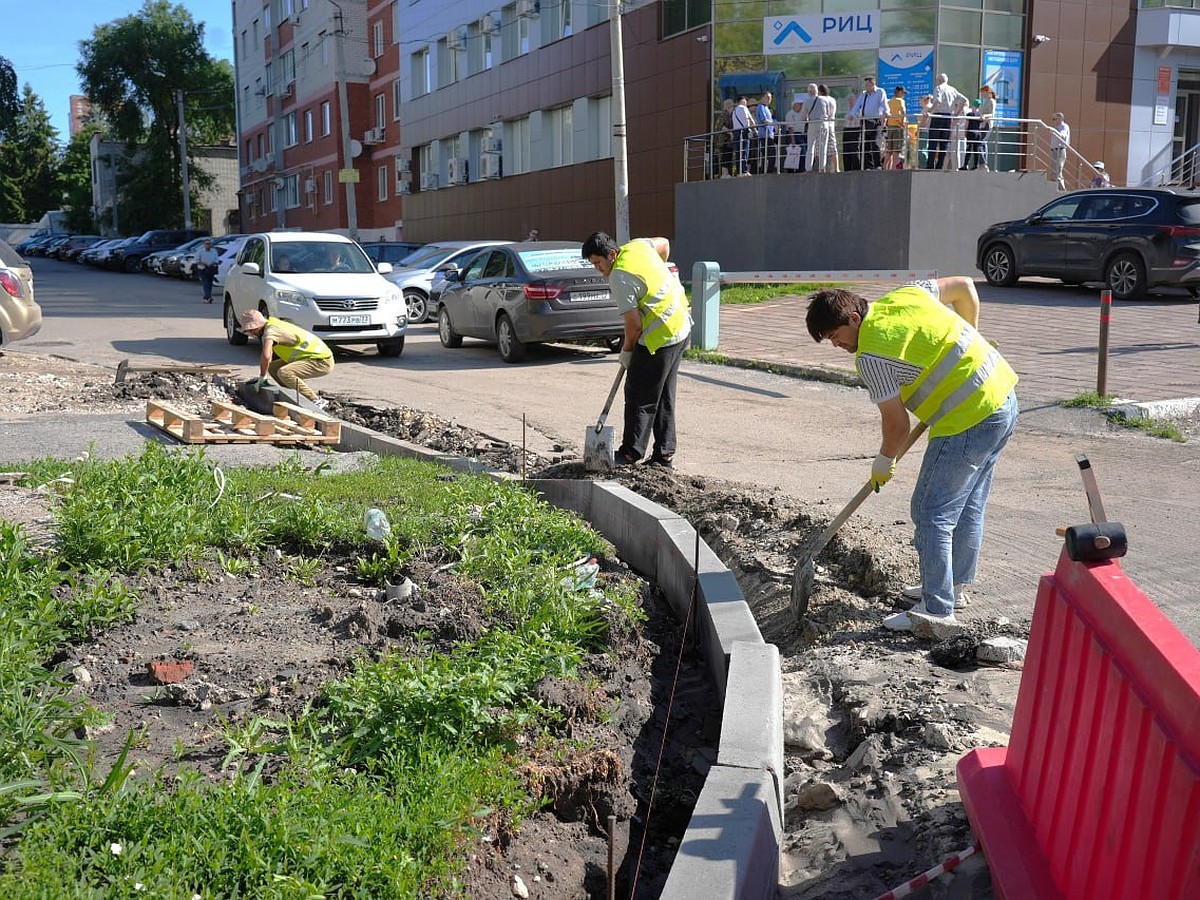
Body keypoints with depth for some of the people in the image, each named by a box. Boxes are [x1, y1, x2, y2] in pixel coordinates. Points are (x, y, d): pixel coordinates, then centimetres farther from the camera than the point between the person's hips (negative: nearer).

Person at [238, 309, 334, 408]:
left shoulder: (270, 330, -18)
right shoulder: (273, 324, 13)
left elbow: (266, 356, -32)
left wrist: (262, 378, -18)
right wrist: (262, 376, 23)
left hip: (322, 362, -10)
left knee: (284, 373, -28)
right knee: (273, 367, 12)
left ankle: (316, 401, -18)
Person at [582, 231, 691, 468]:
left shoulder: (619, 277, -19)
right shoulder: (637, 245, 6)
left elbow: (634, 324, -19)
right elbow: (664, 244, 29)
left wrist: (627, 351, -2)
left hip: (660, 337, -10)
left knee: (639, 397, -1)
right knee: (664, 397, 14)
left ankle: (630, 454, 5)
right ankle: (664, 454, 19)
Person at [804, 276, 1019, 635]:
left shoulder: (871, 354, -15)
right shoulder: (903, 294, 8)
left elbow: (896, 422, -9)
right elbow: (965, 286, 20)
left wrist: (884, 461, 10)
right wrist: (968, 344, 28)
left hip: (968, 421, -10)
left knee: (931, 513, -3)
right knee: (969, 506, 21)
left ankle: (937, 612, 0)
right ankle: (954, 585, 36)